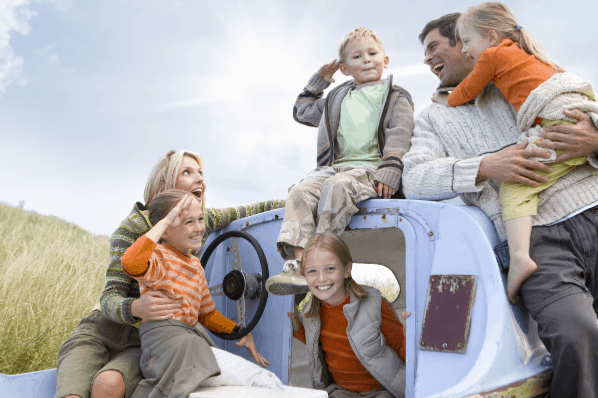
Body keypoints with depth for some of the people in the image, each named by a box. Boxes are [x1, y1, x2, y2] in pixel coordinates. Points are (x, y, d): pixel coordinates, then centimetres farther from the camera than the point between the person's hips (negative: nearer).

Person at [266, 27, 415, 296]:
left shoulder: (396, 98, 14)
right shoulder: (337, 99, 28)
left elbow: (398, 137, -1)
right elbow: (301, 112, 39)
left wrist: (388, 173, -17)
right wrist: (318, 81, 34)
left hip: (370, 167, -5)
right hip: (334, 166, 5)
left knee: (336, 187, -36)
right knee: (300, 192, -24)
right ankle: (297, 264, -36)